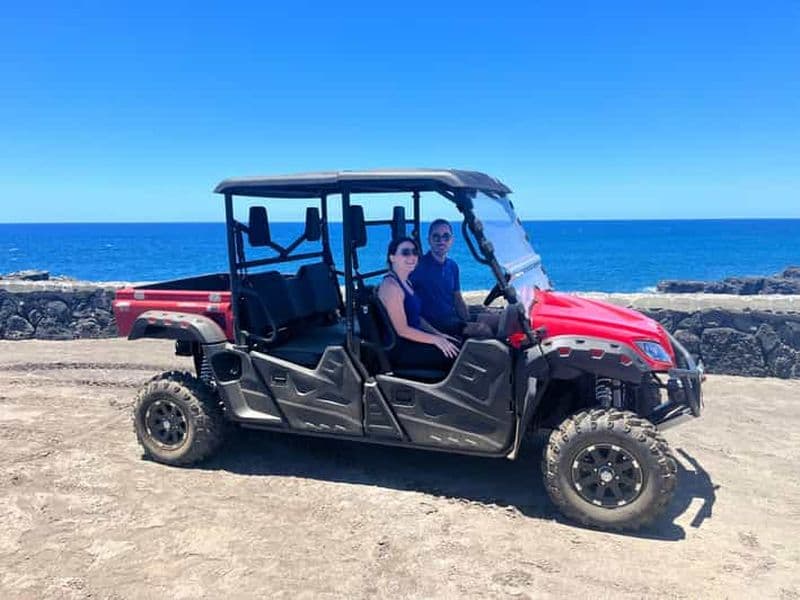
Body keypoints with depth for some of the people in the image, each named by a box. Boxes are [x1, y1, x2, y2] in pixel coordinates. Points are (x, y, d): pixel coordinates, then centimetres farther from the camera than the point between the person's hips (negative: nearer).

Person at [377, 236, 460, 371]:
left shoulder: (406, 282, 12)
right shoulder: (390, 286, -19)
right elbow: (402, 330, -21)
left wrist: (438, 334, 4)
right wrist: (436, 339, -19)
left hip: (412, 338, 10)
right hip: (399, 349, -10)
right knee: (454, 355, -15)